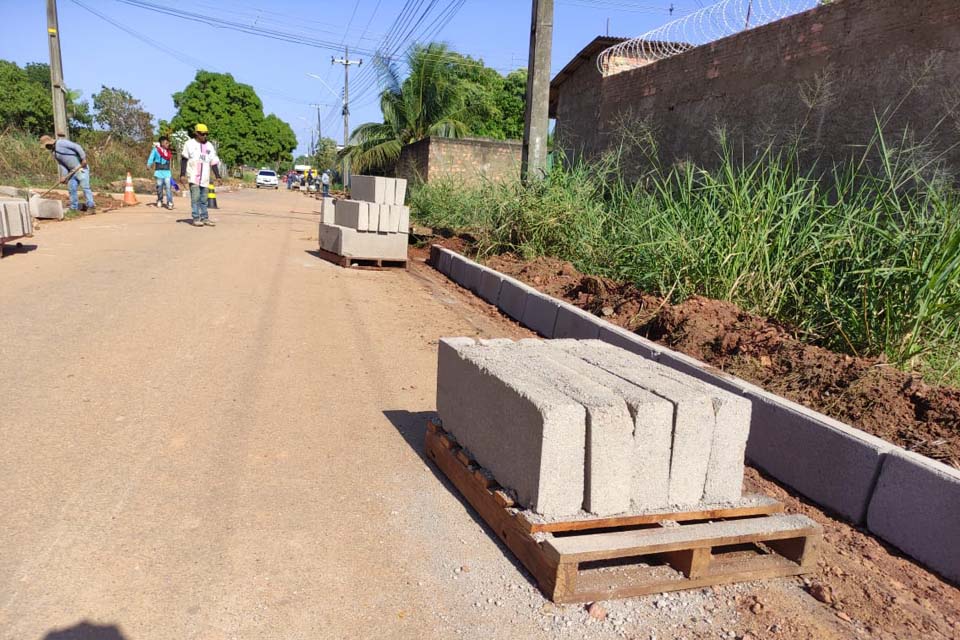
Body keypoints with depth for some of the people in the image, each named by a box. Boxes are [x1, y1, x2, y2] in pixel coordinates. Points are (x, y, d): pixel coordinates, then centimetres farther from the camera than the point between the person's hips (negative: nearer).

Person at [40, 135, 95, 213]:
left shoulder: (61, 143, -11)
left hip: (81, 167, -9)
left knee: (85, 187, -13)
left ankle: (91, 207, -10)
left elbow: (77, 147, -16)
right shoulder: (53, 152, 14)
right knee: (71, 188, 9)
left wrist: (83, 158, -22)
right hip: (72, 171, 9)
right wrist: (64, 176, -1)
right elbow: (61, 164, 11)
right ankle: (74, 208, 17)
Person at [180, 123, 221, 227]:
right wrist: (182, 174, -3)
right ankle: (196, 219, -5)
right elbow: (184, 160, 2)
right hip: (193, 176, -4)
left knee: (203, 199, 7)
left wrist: (217, 176, 4)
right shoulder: (190, 144, 1)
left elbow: (214, 162, 12)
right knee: (195, 197, -8)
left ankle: (205, 218, 12)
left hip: (205, 177, 4)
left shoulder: (209, 146, 12)